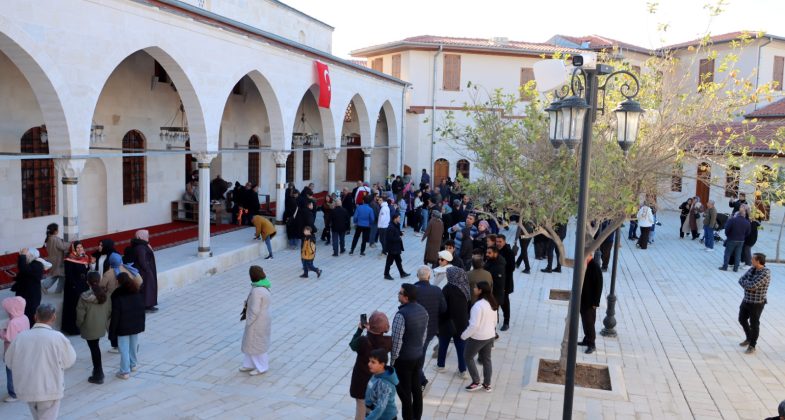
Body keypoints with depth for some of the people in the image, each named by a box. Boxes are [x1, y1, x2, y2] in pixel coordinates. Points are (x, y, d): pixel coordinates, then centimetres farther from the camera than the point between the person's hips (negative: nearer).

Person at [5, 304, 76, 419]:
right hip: (49, 389, -5)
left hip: (26, 389, 5)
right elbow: (69, 361, -4)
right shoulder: (58, 337, -15)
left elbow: (9, 362, 8)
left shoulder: (20, 337, -4)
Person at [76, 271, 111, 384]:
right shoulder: (105, 295, -8)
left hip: (89, 329, -4)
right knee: (95, 348, 22)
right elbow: (109, 311, 0)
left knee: (94, 349, 6)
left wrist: (79, 325, 3)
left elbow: (80, 315, -15)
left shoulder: (84, 297, -20)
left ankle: (98, 376, 15)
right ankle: (98, 372, 31)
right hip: (101, 327, 4)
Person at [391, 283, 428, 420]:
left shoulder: (401, 314, -25)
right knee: (416, 388, 19)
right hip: (418, 356, 8)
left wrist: (392, 360, -11)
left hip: (404, 359, -8)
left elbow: (397, 340, -22)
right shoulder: (423, 310, -1)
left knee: (404, 391, 6)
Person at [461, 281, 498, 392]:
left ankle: (476, 382, 15)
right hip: (490, 336, 8)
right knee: (487, 359, 18)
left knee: (468, 357, 11)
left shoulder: (478, 305, -26)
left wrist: (464, 335, -13)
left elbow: (474, 325, -25)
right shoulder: (492, 303, 1)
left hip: (478, 337, -8)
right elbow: (495, 321, 12)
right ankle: (487, 384, 26)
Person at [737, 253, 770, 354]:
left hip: (757, 303, -8)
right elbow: (741, 280, 1)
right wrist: (748, 286, -16)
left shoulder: (765, 273, -23)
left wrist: (745, 282, -10)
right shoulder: (752, 269, 2)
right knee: (742, 320, 20)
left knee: (754, 324, 6)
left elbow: (752, 285, -29)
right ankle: (749, 338, 42)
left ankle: (752, 345, 22)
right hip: (746, 300, 8)